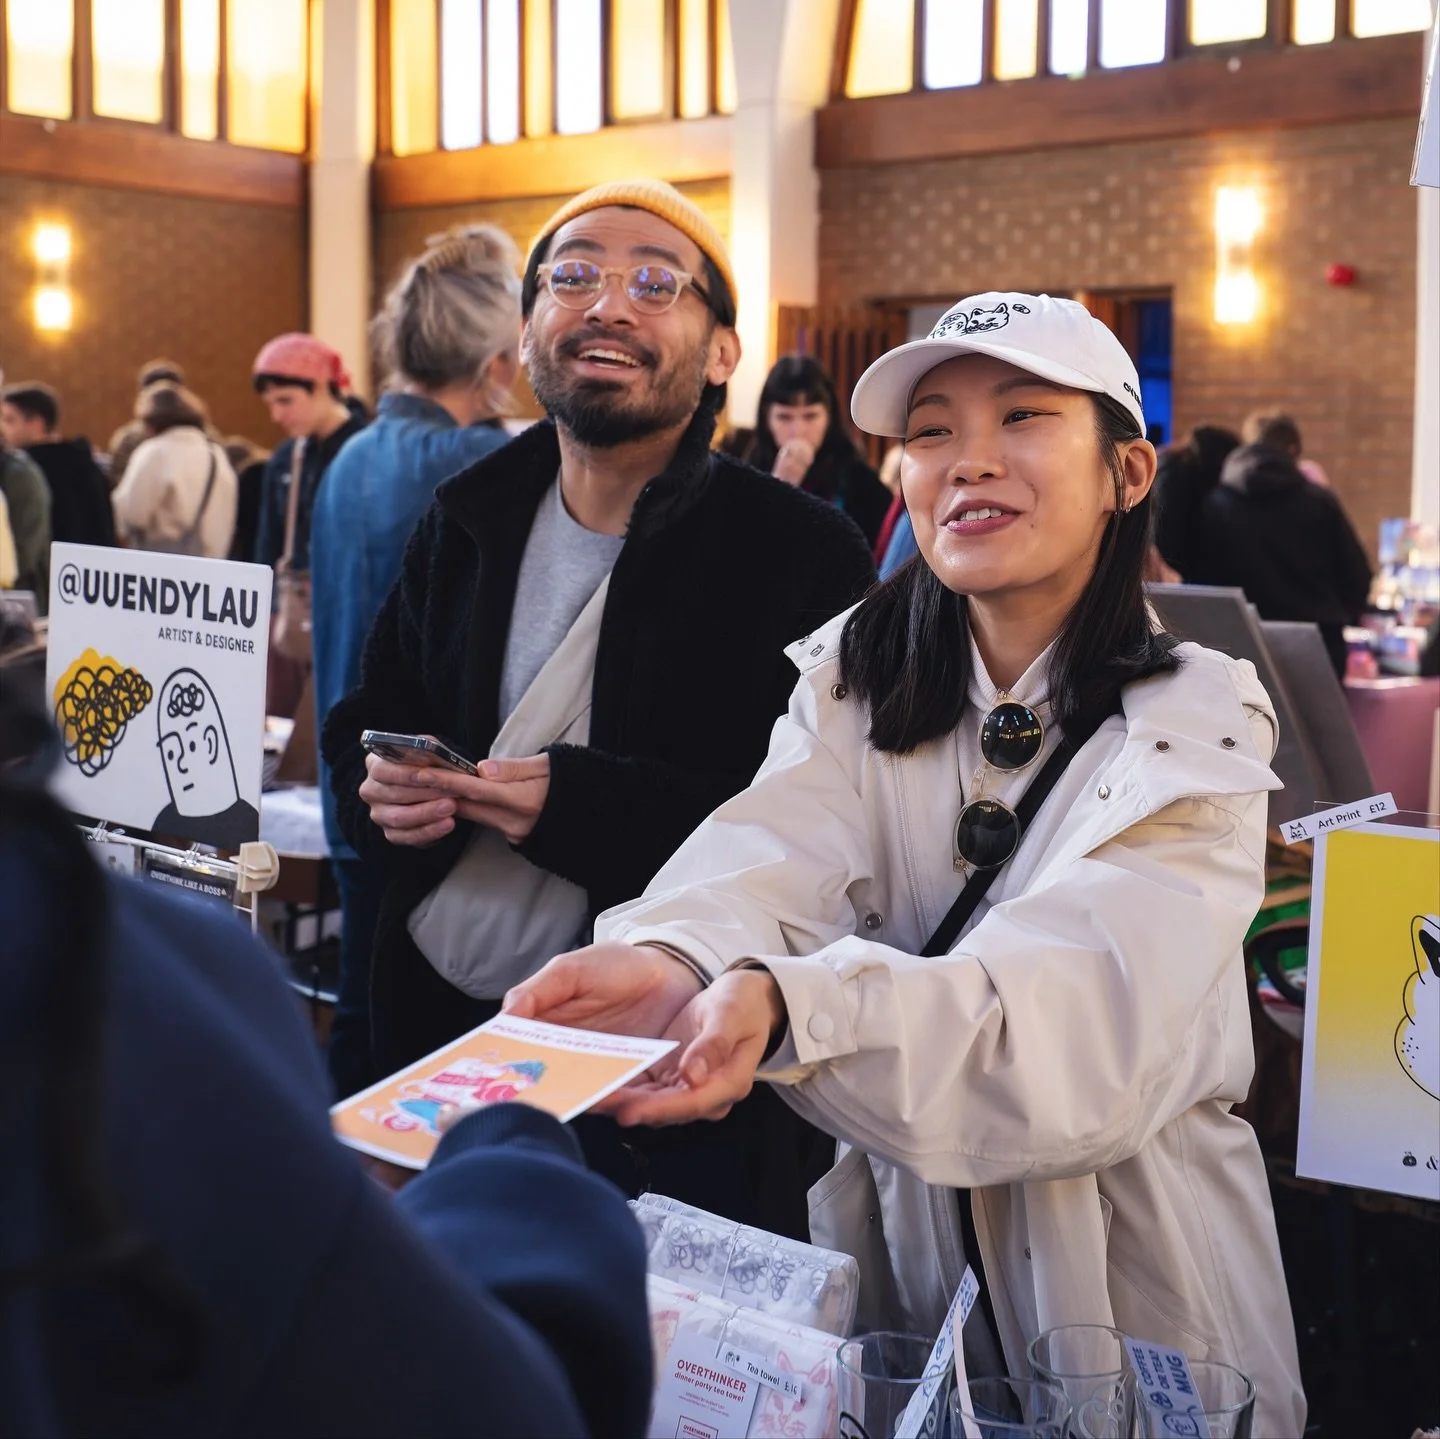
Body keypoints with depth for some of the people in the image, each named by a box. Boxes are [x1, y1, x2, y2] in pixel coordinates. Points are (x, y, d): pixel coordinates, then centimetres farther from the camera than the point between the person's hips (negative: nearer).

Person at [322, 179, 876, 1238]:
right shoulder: (467, 524, 9)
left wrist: (584, 807, -27)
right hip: (434, 1033, 5)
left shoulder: (802, 554, -10)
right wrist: (378, 790, -7)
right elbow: (361, 727, 18)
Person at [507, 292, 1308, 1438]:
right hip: (893, 1239, 3)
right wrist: (676, 956, -43)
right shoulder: (852, 676, 1)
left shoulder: (1195, 724, -11)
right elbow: (775, 858, -19)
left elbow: (1080, 1008, -27)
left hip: (1125, 1260, -3)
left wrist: (783, 1005, -44)